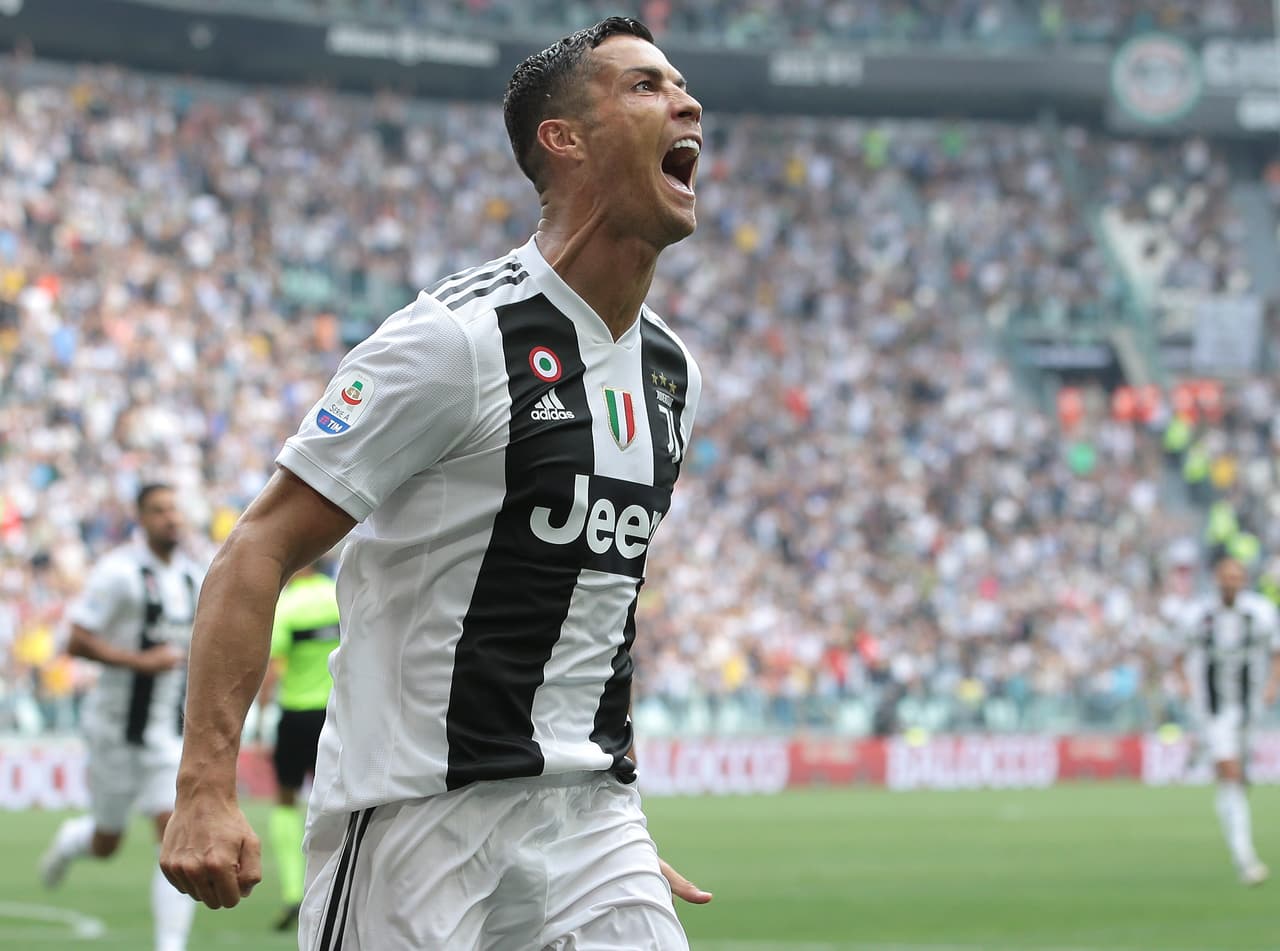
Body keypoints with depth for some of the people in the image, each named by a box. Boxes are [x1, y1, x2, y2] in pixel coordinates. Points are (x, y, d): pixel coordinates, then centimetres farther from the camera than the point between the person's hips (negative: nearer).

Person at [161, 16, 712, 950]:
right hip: (418, 814, -6)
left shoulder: (674, 375, 12)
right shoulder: (460, 338, -11)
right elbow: (258, 553, -12)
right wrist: (206, 790, -22)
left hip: (587, 814, 6)